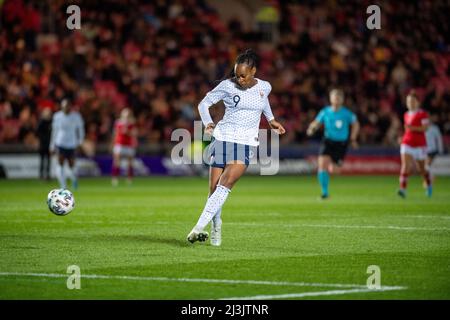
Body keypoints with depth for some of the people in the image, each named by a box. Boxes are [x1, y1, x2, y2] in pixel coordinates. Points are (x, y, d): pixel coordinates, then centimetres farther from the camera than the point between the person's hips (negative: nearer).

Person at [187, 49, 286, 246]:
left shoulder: (264, 87, 3)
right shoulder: (227, 86, -4)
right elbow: (204, 103, 4)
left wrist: (270, 119, 29)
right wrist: (208, 123, -13)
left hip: (247, 143, 0)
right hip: (223, 138, 0)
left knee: (226, 183, -19)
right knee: (214, 188, -4)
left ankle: (199, 227, -26)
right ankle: (216, 228, 16)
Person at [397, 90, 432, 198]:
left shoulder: (422, 114, -7)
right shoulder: (406, 115, 12)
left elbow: (425, 128, -17)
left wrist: (412, 128, -28)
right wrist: (403, 138, 16)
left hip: (419, 144, -4)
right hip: (407, 143, 4)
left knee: (421, 168, 9)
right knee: (405, 166, -14)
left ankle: (429, 185, 38)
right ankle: (403, 189, -23)